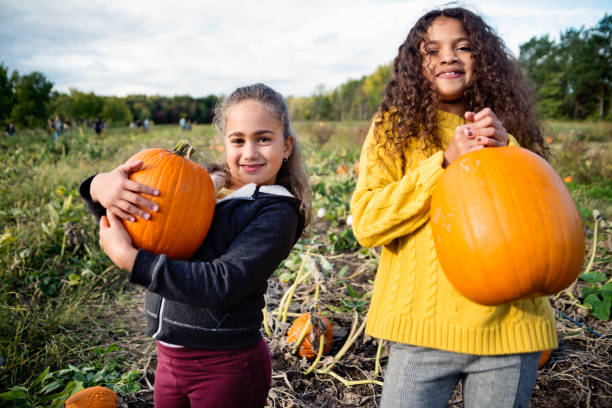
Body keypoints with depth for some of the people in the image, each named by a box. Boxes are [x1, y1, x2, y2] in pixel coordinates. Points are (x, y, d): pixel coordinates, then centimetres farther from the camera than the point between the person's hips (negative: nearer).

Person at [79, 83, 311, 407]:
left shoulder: (277, 212, -12)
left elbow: (223, 285, -24)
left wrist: (128, 258, -22)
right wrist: (101, 186, -19)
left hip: (227, 367, -5)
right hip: (169, 357, 5)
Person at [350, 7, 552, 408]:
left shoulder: (510, 128, 7)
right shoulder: (395, 126, 2)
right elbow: (366, 223, -9)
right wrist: (446, 162, -16)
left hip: (510, 326, 2)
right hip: (423, 326, -1)